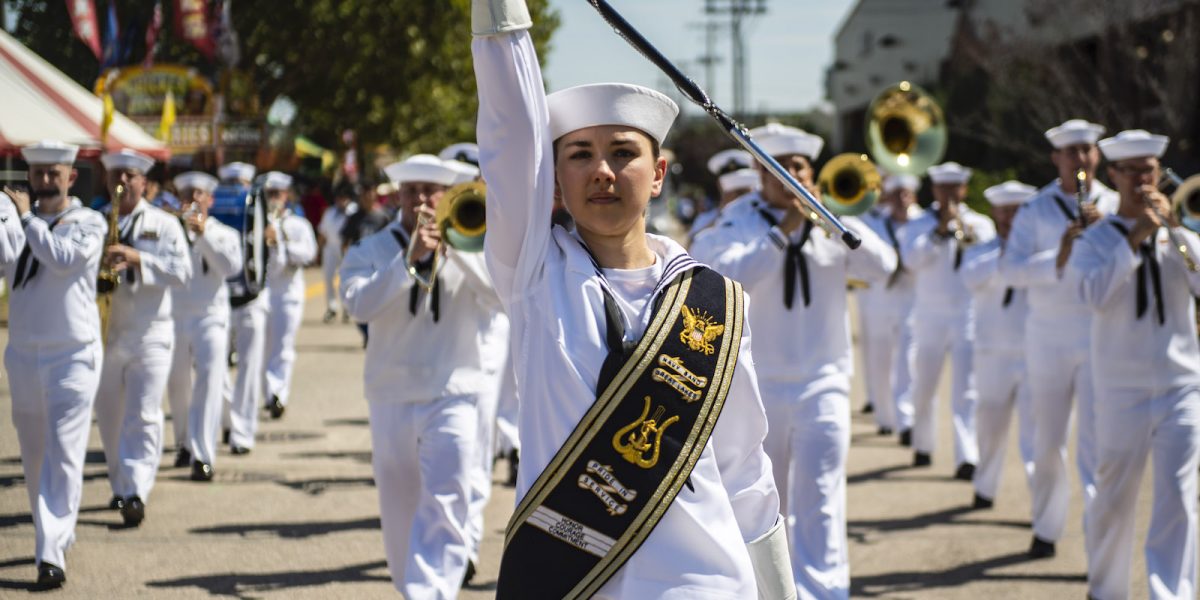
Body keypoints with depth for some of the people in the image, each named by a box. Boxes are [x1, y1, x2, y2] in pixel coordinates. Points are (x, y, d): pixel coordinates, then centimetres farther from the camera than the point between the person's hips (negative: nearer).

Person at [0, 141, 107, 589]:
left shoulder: (88, 223, -2)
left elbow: (62, 258, -21)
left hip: (73, 356, -4)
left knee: (64, 458, -10)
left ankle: (52, 555, -12)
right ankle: (52, 534, 33)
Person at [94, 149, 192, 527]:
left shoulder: (163, 224, 3)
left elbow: (182, 272, -8)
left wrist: (137, 258, -21)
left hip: (149, 335, -3)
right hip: (102, 335, 3)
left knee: (143, 418, -12)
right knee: (110, 420, 11)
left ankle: (136, 493, -18)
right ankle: (120, 486, 26)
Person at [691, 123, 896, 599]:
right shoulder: (737, 229, 0)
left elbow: (883, 267, -7)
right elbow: (732, 277, -19)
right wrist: (782, 230, -24)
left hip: (822, 385, 0)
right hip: (760, 388, 0)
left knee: (819, 500, -11)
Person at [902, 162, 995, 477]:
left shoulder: (980, 224, 9)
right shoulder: (921, 224, 8)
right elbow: (912, 259, -11)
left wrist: (971, 237, -21)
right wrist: (940, 231, -18)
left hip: (968, 316, -1)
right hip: (930, 317, 1)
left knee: (967, 389, -11)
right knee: (924, 388, 9)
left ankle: (967, 459, -18)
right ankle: (922, 446, 30)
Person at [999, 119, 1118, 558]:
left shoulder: (1116, 207, 6)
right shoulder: (1036, 211, 5)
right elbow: (1011, 268, -5)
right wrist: (1057, 259, -21)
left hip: (1102, 334, -1)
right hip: (1049, 336, 1)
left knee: (1096, 439, -9)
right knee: (1048, 440, 10)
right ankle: (1046, 529, 25)